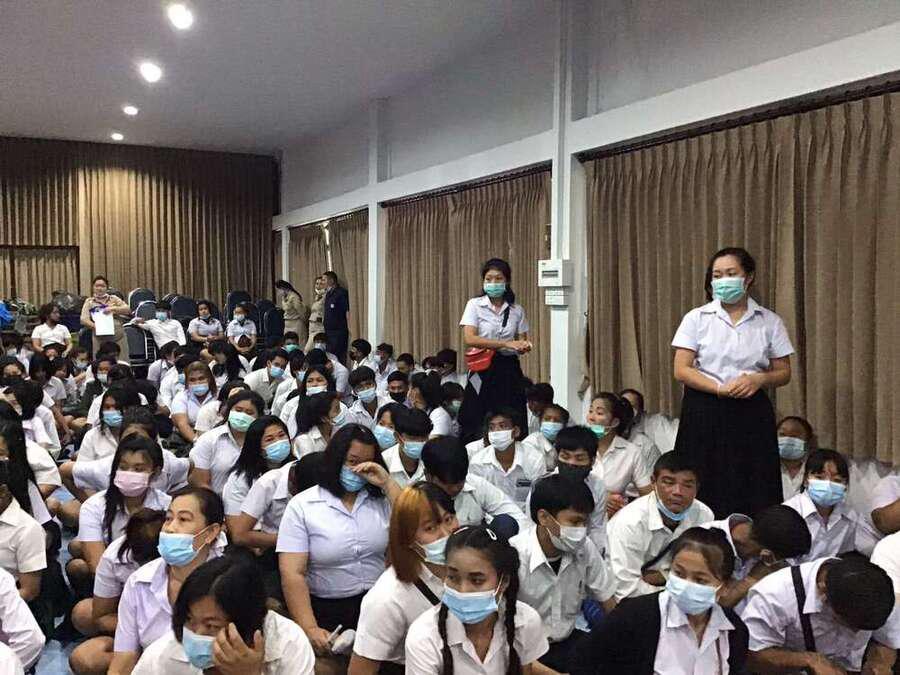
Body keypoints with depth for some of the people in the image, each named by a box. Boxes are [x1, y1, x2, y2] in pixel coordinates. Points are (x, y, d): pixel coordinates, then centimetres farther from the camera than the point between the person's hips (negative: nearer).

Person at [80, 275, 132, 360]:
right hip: (100, 340, -1)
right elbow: (83, 320, 1)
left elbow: (127, 310, 4)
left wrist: (113, 308, -12)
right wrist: (95, 326, -17)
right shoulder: (89, 302, 13)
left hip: (118, 337, 1)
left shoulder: (114, 298, 15)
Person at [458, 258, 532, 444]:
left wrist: (524, 346, -12)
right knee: (477, 425, -3)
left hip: (509, 369, 3)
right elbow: (470, 339, -13)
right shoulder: (475, 305, 0)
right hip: (483, 369, -3)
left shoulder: (516, 310, 8)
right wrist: (506, 344, -20)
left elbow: (522, 341, 14)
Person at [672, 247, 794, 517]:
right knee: (706, 495, -2)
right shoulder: (696, 318, 3)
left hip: (752, 414, 1)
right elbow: (681, 370, -3)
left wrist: (759, 379, -12)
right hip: (705, 413, -1)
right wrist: (721, 388, -16)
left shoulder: (770, 322, 7)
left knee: (754, 494, -1)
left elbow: (784, 373, 10)